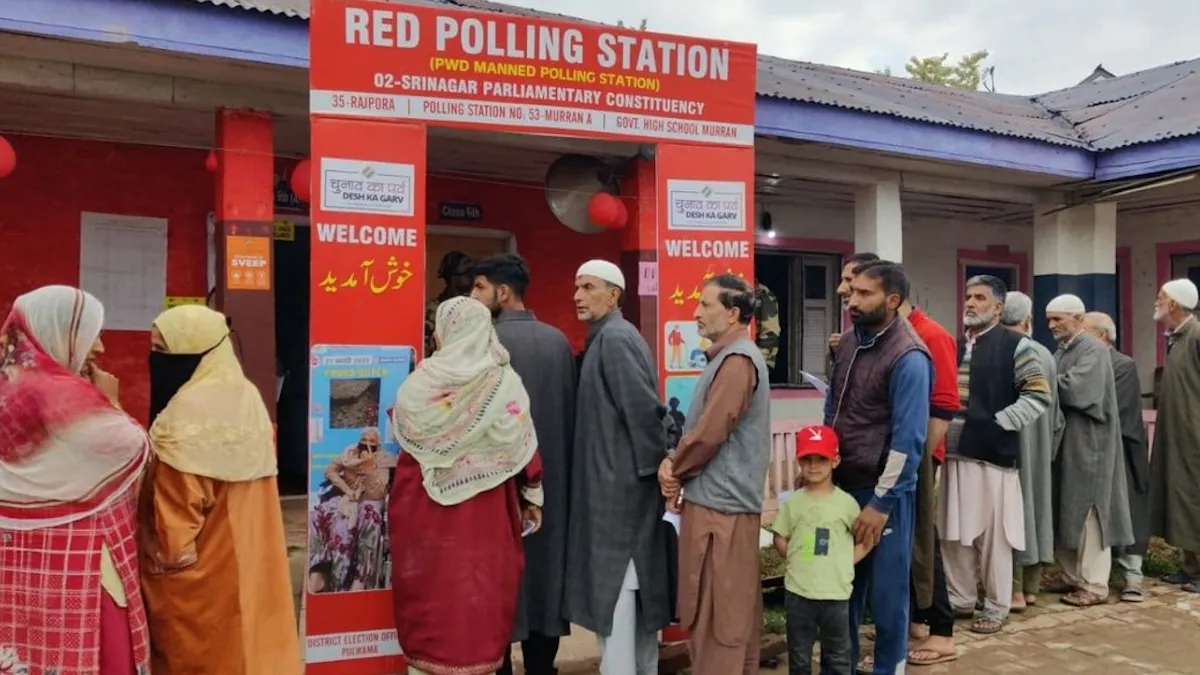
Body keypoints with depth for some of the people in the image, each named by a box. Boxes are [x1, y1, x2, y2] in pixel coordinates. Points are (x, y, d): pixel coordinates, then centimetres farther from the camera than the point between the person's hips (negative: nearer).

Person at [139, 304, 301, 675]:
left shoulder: (188, 411, -20)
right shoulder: (248, 397, 6)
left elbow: (178, 503, -19)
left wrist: (168, 557, -7)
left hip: (199, 571, -8)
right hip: (249, 558, 8)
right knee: (246, 641, 15)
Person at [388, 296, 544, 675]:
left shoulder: (424, 378, -7)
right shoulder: (504, 381, -7)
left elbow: (401, 427, 6)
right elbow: (521, 444, -4)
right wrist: (533, 496, 6)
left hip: (426, 501, 0)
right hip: (484, 503, 0)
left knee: (430, 581, 11)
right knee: (480, 584, 9)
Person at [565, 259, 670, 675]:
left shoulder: (614, 339, -14)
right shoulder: (606, 339, 16)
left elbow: (642, 407, -21)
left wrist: (653, 466, -16)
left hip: (620, 483, -10)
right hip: (615, 480, 10)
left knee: (613, 588, -4)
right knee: (632, 587, 15)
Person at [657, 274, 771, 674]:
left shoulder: (737, 360, -15)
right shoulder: (732, 356, 16)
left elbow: (710, 432, -21)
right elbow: (703, 426, 18)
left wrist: (674, 469, -6)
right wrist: (676, 463, 3)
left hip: (719, 503, -10)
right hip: (726, 499, 10)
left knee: (715, 612, -3)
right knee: (736, 608, 15)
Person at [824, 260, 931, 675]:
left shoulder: (908, 357, -18)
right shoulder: (850, 341, 6)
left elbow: (907, 438, -19)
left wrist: (881, 502, -18)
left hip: (883, 489, -7)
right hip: (841, 481, 7)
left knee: (885, 586, 9)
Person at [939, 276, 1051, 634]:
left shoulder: (1015, 345, -3)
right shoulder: (954, 346, 14)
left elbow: (1039, 395, -9)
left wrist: (998, 423, -14)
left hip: (993, 454, -6)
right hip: (954, 453, 6)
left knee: (994, 535, 2)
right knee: (953, 533, 11)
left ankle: (997, 606, 15)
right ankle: (960, 599, 24)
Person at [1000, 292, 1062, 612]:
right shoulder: (1045, 355, 1)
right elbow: (1054, 409, 8)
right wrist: (1049, 445, 19)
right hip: (1039, 446, 5)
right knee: (1036, 501, 13)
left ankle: (1014, 590, 1)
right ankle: (1031, 586, 20)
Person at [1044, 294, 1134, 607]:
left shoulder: (1094, 350, -10)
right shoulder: (1060, 352, 14)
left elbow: (1074, 388, -23)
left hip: (1087, 444, -8)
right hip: (1063, 442, 8)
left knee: (1086, 514, -2)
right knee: (1065, 513, 10)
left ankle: (1094, 585, 6)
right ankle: (1073, 577, 20)